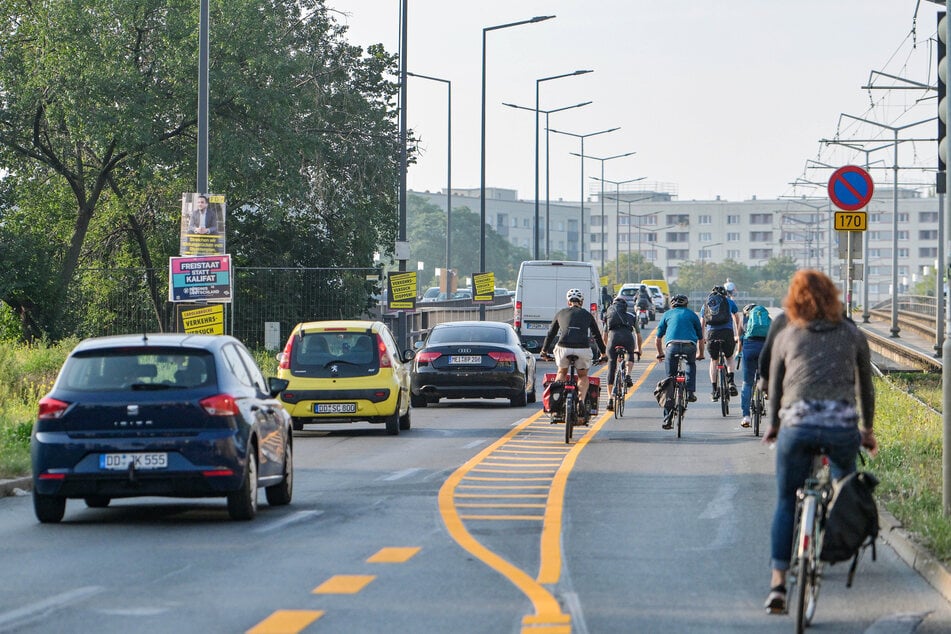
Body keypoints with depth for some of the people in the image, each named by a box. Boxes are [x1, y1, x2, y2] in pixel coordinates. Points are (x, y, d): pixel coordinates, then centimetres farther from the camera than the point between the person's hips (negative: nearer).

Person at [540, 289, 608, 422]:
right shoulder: (587, 315, 20)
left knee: (562, 372, 28)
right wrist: (603, 354, 41)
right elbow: (597, 336, 28)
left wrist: (544, 351, 42)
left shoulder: (561, 313, 21)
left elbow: (551, 333, 28)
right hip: (583, 349, 0)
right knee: (583, 376, 24)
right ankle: (581, 402, 4)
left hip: (563, 348, 0)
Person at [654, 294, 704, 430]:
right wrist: (700, 354, 44)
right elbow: (700, 337, 30)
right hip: (689, 346, 0)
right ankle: (690, 392, 16)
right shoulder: (692, 314, 25)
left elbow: (658, 338, 26)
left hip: (672, 346, 0)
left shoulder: (667, 314, 25)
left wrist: (660, 353, 41)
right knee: (691, 365, 35)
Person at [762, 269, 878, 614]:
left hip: (796, 424, 0)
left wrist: (773, 426, 40)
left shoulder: (786, 336, 15)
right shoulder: (852, 334, 15)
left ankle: (778, 582, -3)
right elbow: (865, 385, 23)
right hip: (842, 424, 0)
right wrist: (868, 429, 35)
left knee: (786, 504, 8)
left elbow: (775, 386, 24)